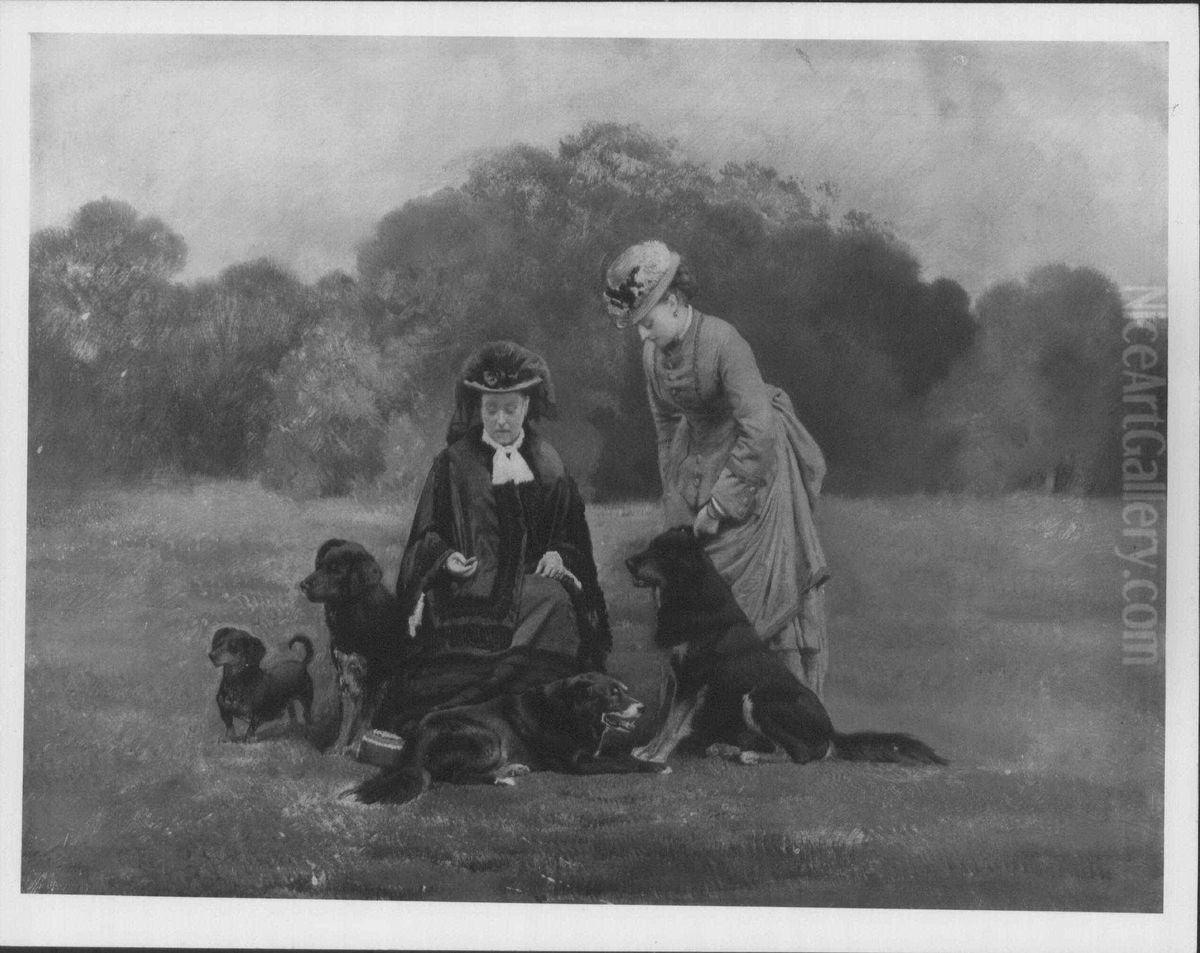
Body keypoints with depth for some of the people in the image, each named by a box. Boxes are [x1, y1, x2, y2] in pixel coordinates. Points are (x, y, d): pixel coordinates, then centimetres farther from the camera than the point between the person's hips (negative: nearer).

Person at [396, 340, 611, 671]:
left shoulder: (547, 465, 14)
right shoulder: (454, 463, 10)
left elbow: (573, 534, 16)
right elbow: (427, 534, 10)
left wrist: (559, 555, -5)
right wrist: (446, 557, -11)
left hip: (535, 578, 2)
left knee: (553, 601, -33)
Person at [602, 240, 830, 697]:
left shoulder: (723, 342, -26)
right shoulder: (653, 353, -3)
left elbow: (758, 430, -29)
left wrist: (721, 505, -24)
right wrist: (676, 504, 8)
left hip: (756, 463, -6)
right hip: (699, 462, 6)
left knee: (770, 594, -4)